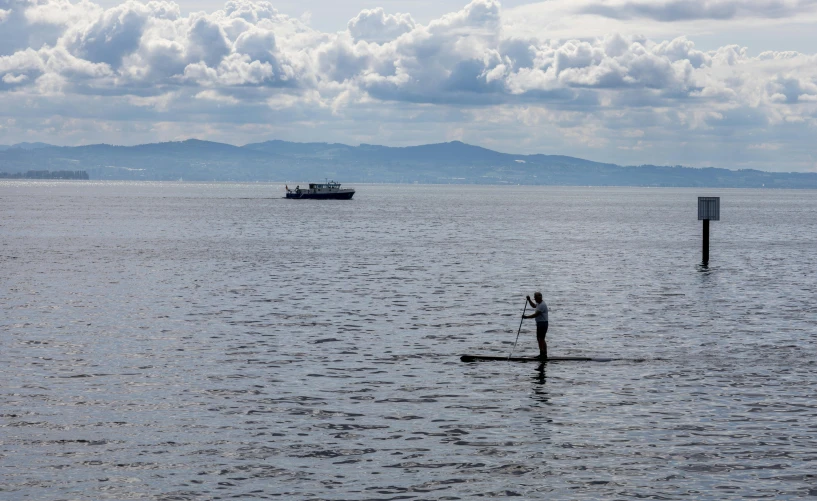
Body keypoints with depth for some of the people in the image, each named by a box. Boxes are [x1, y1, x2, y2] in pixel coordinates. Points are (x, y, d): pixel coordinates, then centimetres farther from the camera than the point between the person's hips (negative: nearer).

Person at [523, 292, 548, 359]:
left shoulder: (542, 305, -20)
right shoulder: (539, 304, 13)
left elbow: (535, 315, -25)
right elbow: (534, 306, 36)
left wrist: (526, 317, -22)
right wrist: (529, 300, 22)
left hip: (543, 324, -11)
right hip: (539, 323, 11)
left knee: (541, 339, -10)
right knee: (539, 338, 14)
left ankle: (545, 355, -7)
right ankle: (541, 354, 21)